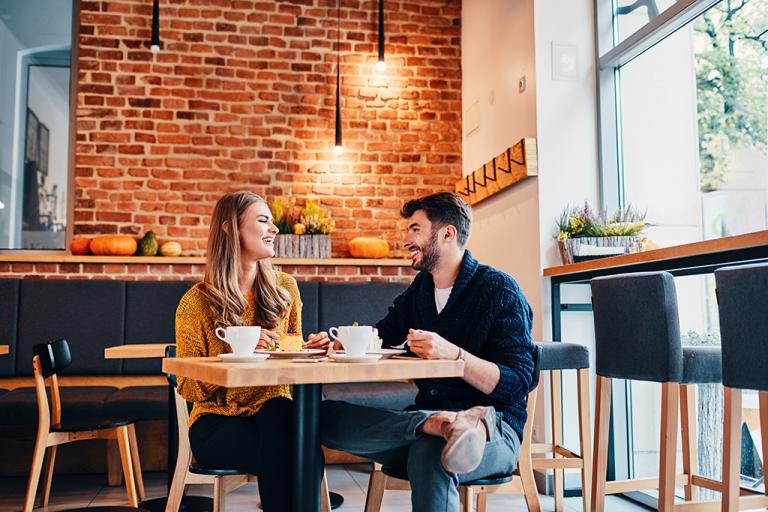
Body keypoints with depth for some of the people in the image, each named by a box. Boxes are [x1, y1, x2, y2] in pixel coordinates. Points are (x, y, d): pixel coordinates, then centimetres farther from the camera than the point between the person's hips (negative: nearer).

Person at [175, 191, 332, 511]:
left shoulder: (284, 288, 6)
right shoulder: (197, 302, -5)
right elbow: (188, 387, -5)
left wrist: (310, 350, -6)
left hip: (273, 411, 3)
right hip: (216, 422, -3)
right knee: (287, 451, -31)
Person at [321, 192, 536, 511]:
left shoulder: (498, 288, -5)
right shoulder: (422, 287, 15)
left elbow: (517, 384, -12)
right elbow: (383, 333, 30)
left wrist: (452, 354, -27)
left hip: (496, 426, -8)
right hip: (427, 413, 8)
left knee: (429, 456, -43)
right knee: (324, 415, -20)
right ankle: (444, 424, -33)